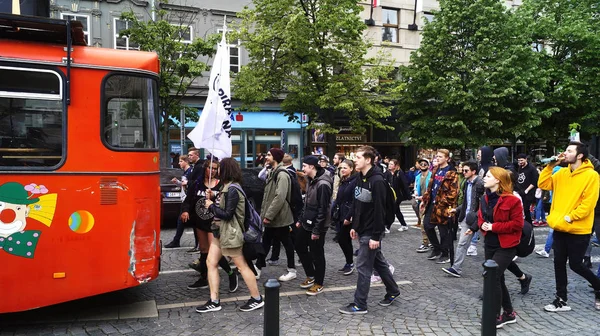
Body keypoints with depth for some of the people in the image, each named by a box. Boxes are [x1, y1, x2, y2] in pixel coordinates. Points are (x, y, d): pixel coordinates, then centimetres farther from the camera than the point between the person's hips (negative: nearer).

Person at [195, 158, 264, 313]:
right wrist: (212, 199, 4)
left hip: (230, 233, -10)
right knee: (211, 263, 7)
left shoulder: (233, 190, -19)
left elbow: (227, 214, -22)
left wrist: (211, 206, -12)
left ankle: (257, 299, 12)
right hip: (220, 231, 10)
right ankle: (214, 301, 12)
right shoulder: (226, 187, 12)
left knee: (241, 266, -1)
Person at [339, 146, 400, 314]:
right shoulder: (360, 178, 8)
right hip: (362, 230, 9)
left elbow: (379, 210, -22)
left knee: (363, 267, -2)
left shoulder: (377, 181, -20)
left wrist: (376, 236, -22)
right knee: (378, 262, 19)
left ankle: (360, 305, 8)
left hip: (371, 233, -9)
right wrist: (354, 226, 14)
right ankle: (393, 291, 36)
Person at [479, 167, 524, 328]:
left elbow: (517, 224, -17)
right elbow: (480, 217, 17)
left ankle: (495, 317, 1)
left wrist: (494, 227, -20)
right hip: (489, 244, 8)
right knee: (497, 279, 14)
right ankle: (509, 313, 30)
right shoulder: (485, 198, 8)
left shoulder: (512, 200, -16)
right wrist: (482, 225, -6)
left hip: (505, 246, -8)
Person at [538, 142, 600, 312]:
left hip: (578, 230, -6)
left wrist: (570, 217, -18)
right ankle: (561, 300, 18)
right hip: (560, 228, 6)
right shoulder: (562, 173, 7)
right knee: (559, 263, 8)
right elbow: (543, 184, 5)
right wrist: (550, 166, -2)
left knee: (575, 264, 2)